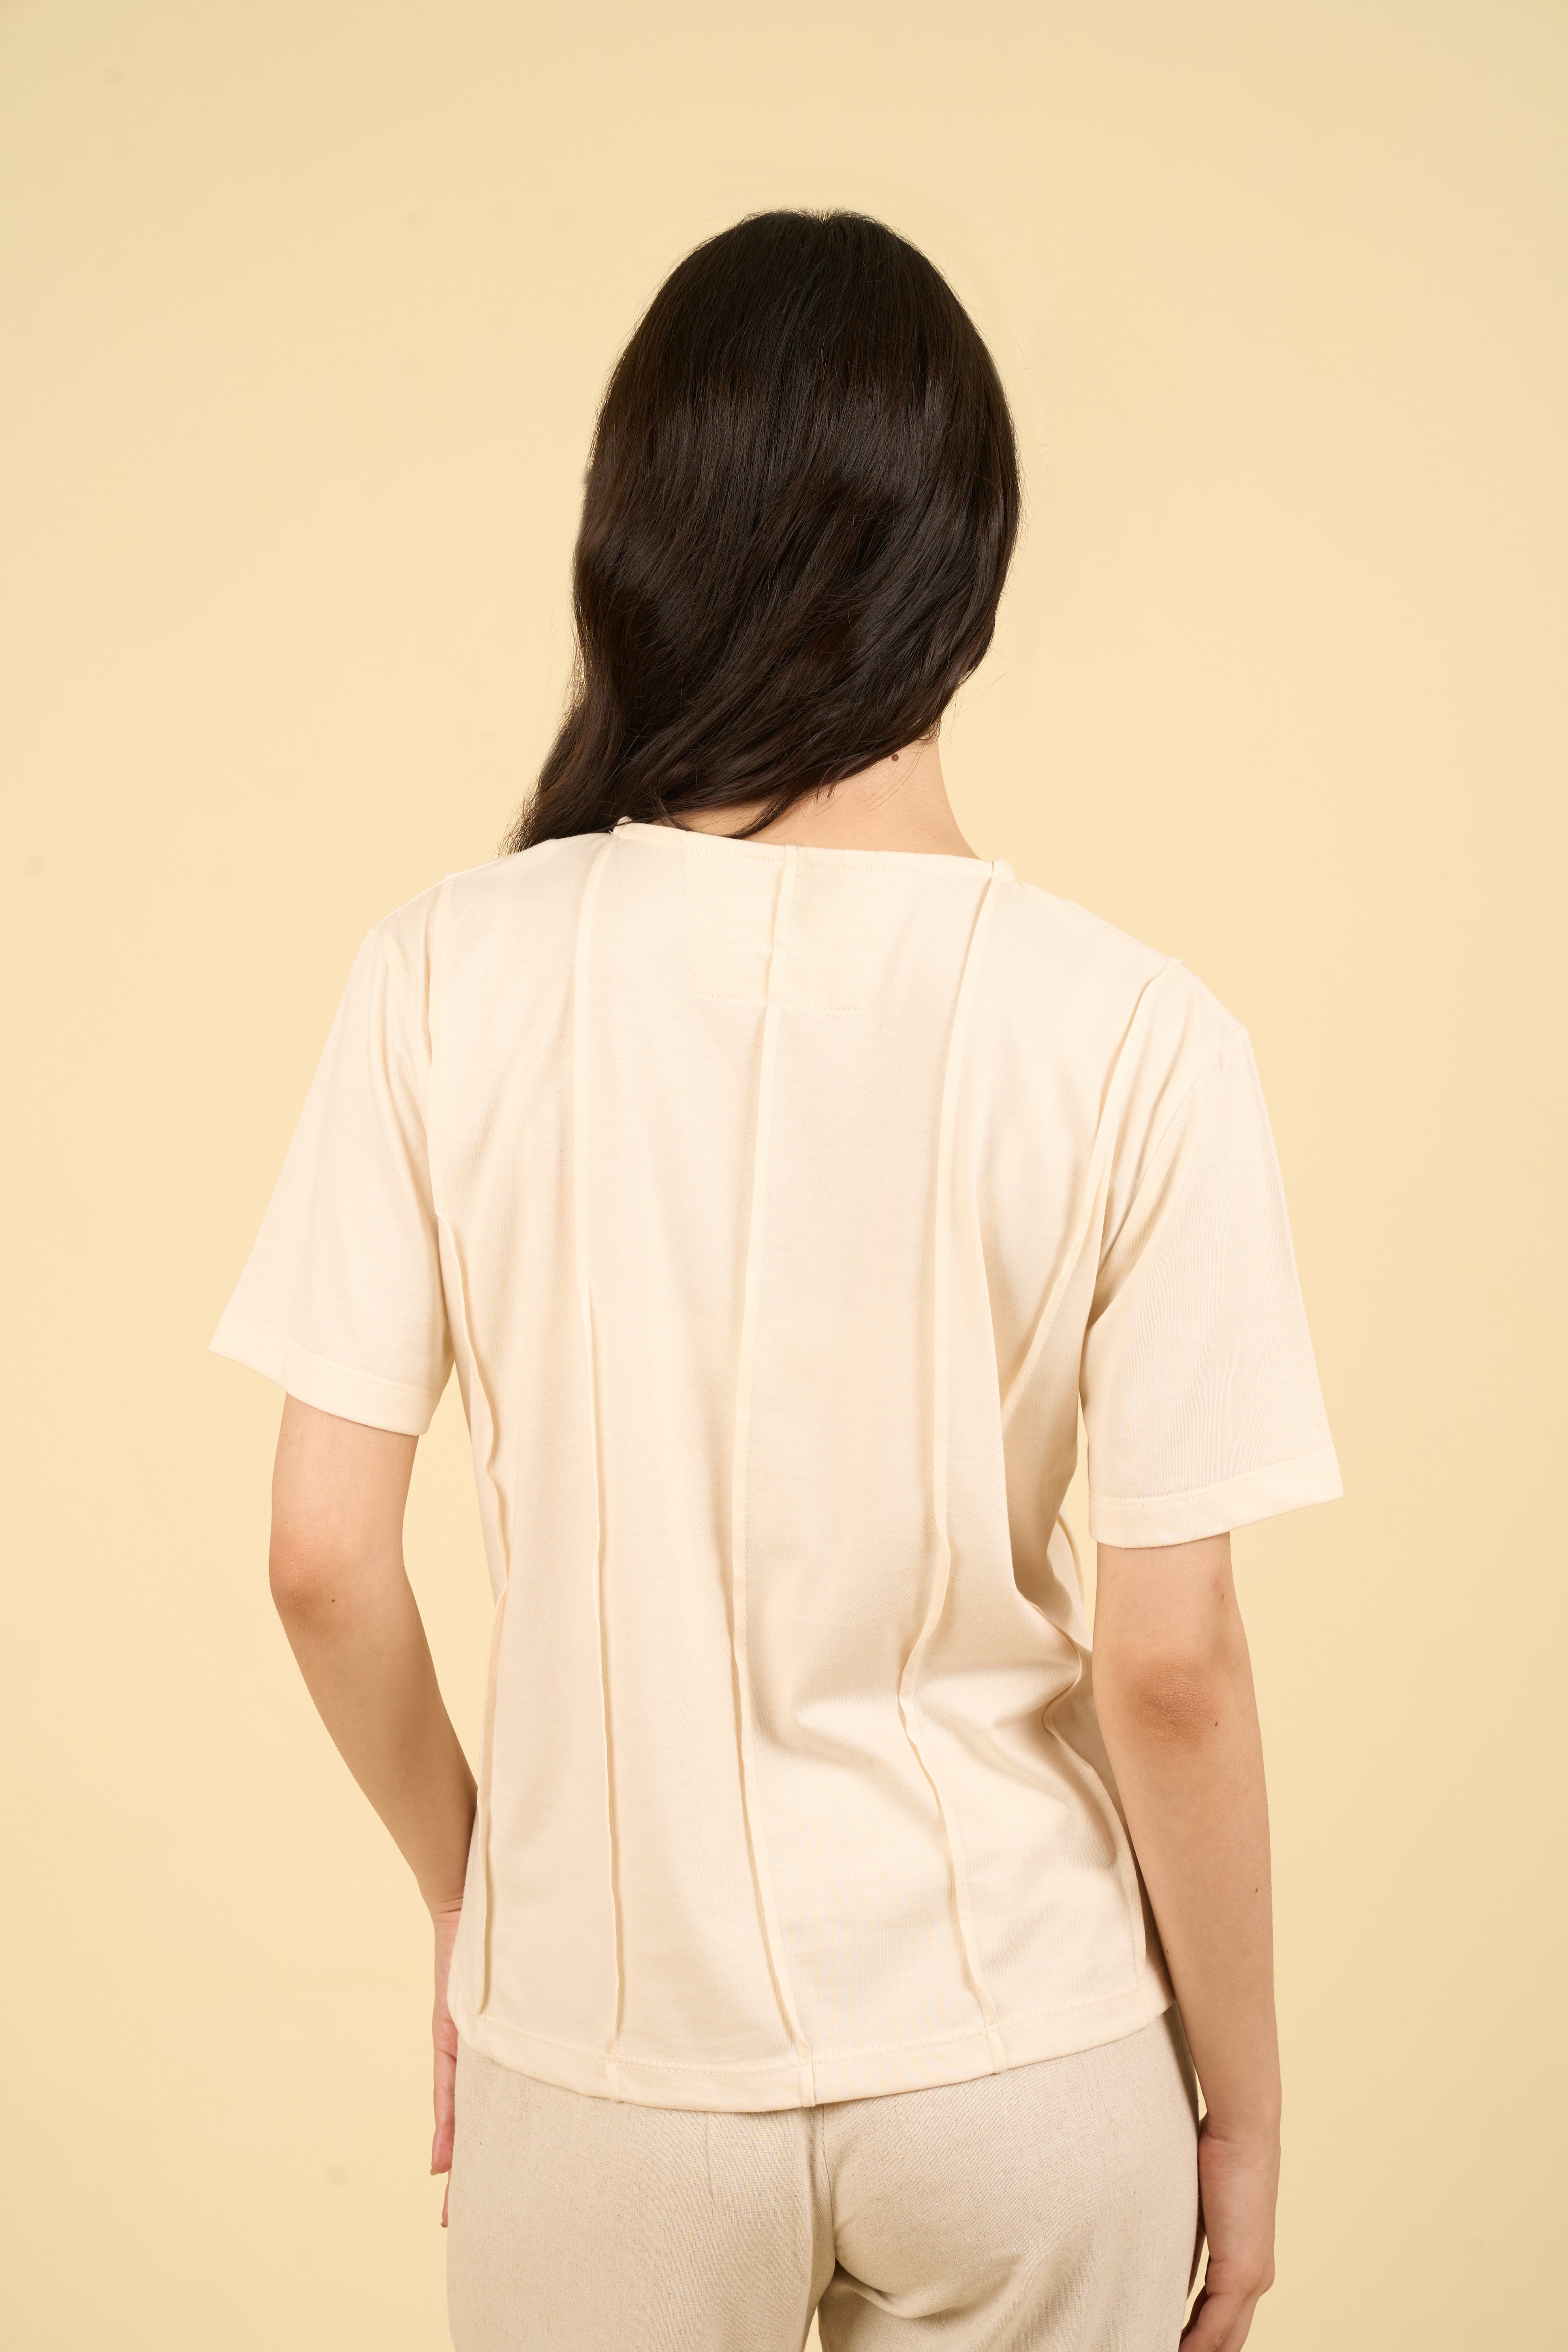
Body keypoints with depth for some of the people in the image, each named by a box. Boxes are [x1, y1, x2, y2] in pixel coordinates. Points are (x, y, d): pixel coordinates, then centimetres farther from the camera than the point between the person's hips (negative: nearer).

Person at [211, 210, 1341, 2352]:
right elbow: (1170, 1665, -13)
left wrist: (469, 1892, 10)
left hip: (606, 2048, 1)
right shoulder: (1133, 1042, -16)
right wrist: (1244, 2093, 3)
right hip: (1023, 2058, 0)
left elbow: (326, 1562, -8)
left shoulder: (451, 978, -13)